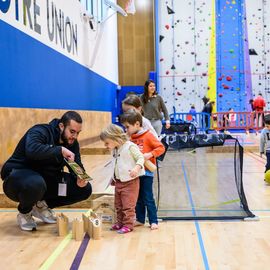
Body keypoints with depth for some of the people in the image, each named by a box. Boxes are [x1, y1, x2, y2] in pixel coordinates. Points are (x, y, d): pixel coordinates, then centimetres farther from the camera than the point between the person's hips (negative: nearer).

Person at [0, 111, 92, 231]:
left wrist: (80, 178, -24)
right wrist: (60, 150, -40)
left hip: (46, 179, 7)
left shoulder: (72, 143, 0)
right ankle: (24, 212, -6)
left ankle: (42, 205, 7)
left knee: (85, 189, -8)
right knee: (35, 184, -43)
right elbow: (31, 150, -42)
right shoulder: (40, 132, -21)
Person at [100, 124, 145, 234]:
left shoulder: (130, 146, -17)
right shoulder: (115, 150, 9)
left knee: (128, 205, -3)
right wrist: (113, 177, 25)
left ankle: (128, 225, 7)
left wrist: (136, 168, -34)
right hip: (118, 182, 9)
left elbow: (140, 158, -18)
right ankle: (120, 222, 29)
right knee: (118, 205, 16)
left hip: (130, 182, -8)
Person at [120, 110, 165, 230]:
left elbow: (161, 148, -12)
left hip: (146, 171, -6)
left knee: (148, 198, -1)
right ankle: (140, 219, 27)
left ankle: (153, 221, 9)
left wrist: (150, 154, -23)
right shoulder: (131, 138, 8)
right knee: (138, 197, 14)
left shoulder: (148, 136, -9)